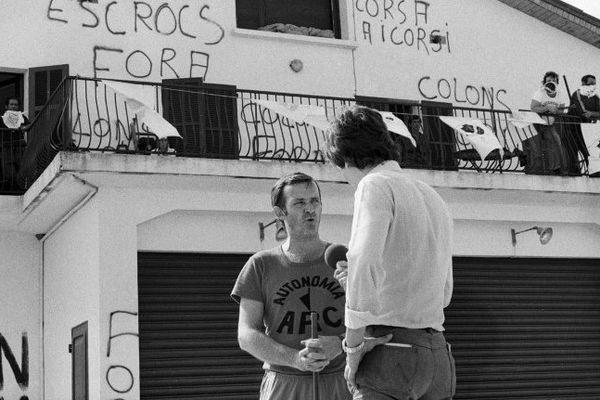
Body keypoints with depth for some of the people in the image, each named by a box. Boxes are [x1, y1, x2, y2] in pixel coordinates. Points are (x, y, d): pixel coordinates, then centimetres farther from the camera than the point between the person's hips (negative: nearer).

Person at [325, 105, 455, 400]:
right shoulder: (433, 199, 21)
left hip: (390, 352, -8)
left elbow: (363, 262, -22)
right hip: (437, 355, 8)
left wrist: (352, 350, -14)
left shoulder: (376, 185, -4)